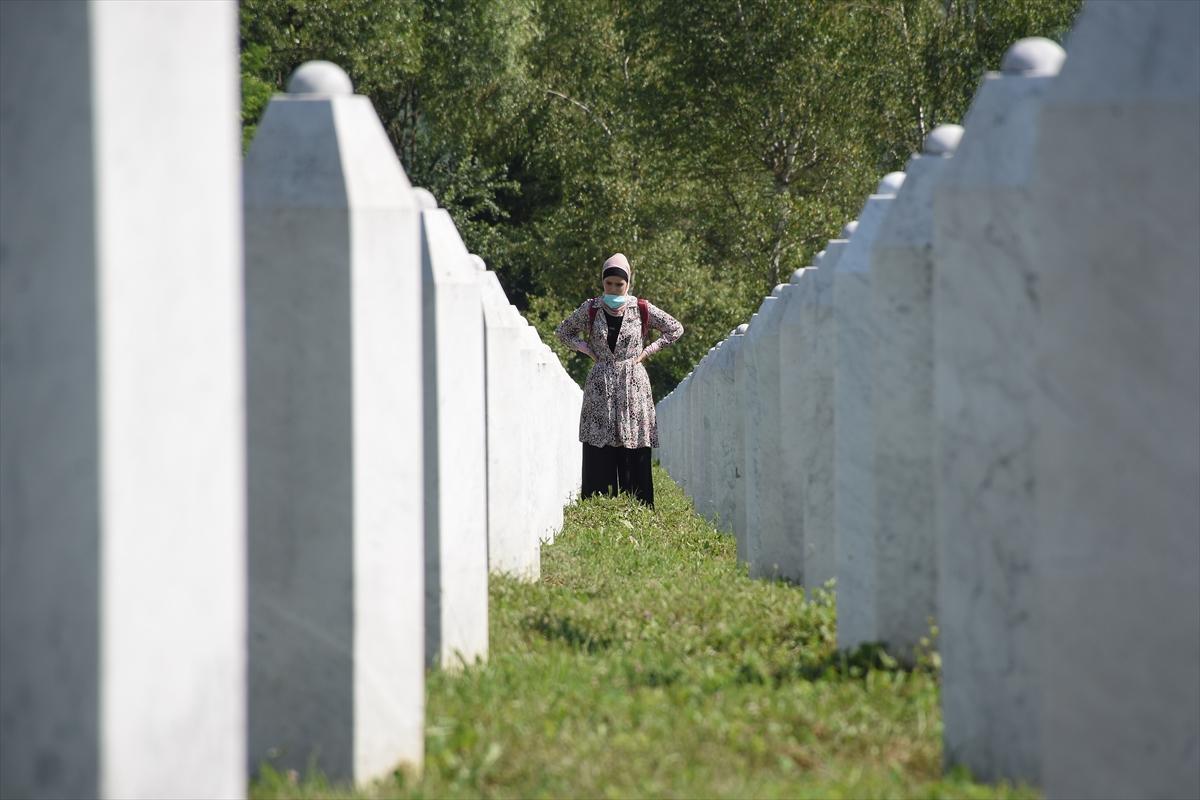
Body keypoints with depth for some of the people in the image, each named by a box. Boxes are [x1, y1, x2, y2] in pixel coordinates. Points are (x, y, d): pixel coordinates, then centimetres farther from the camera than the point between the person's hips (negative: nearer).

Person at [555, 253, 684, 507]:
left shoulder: (642, 310, 0)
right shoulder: (591, 310, 3)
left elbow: (675, 329, 10)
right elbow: (563, 331, 16)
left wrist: (647, 351, 2)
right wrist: (587, 350, 4)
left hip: (633, 384, -1)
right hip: (600, 387, 1)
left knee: (634, 455, -2)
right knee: (599, 455, -3)